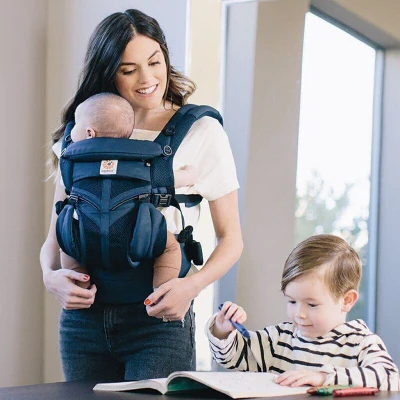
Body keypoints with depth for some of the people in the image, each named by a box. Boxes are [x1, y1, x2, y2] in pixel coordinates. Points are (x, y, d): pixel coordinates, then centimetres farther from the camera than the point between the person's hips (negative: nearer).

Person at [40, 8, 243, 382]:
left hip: (159, 319, -3)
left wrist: (192, 285, -16)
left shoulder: (202, 133, 0)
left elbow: (230, 239, 2)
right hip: (84, 318, 3)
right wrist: (51, 275, -9)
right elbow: (56, 235, 12)